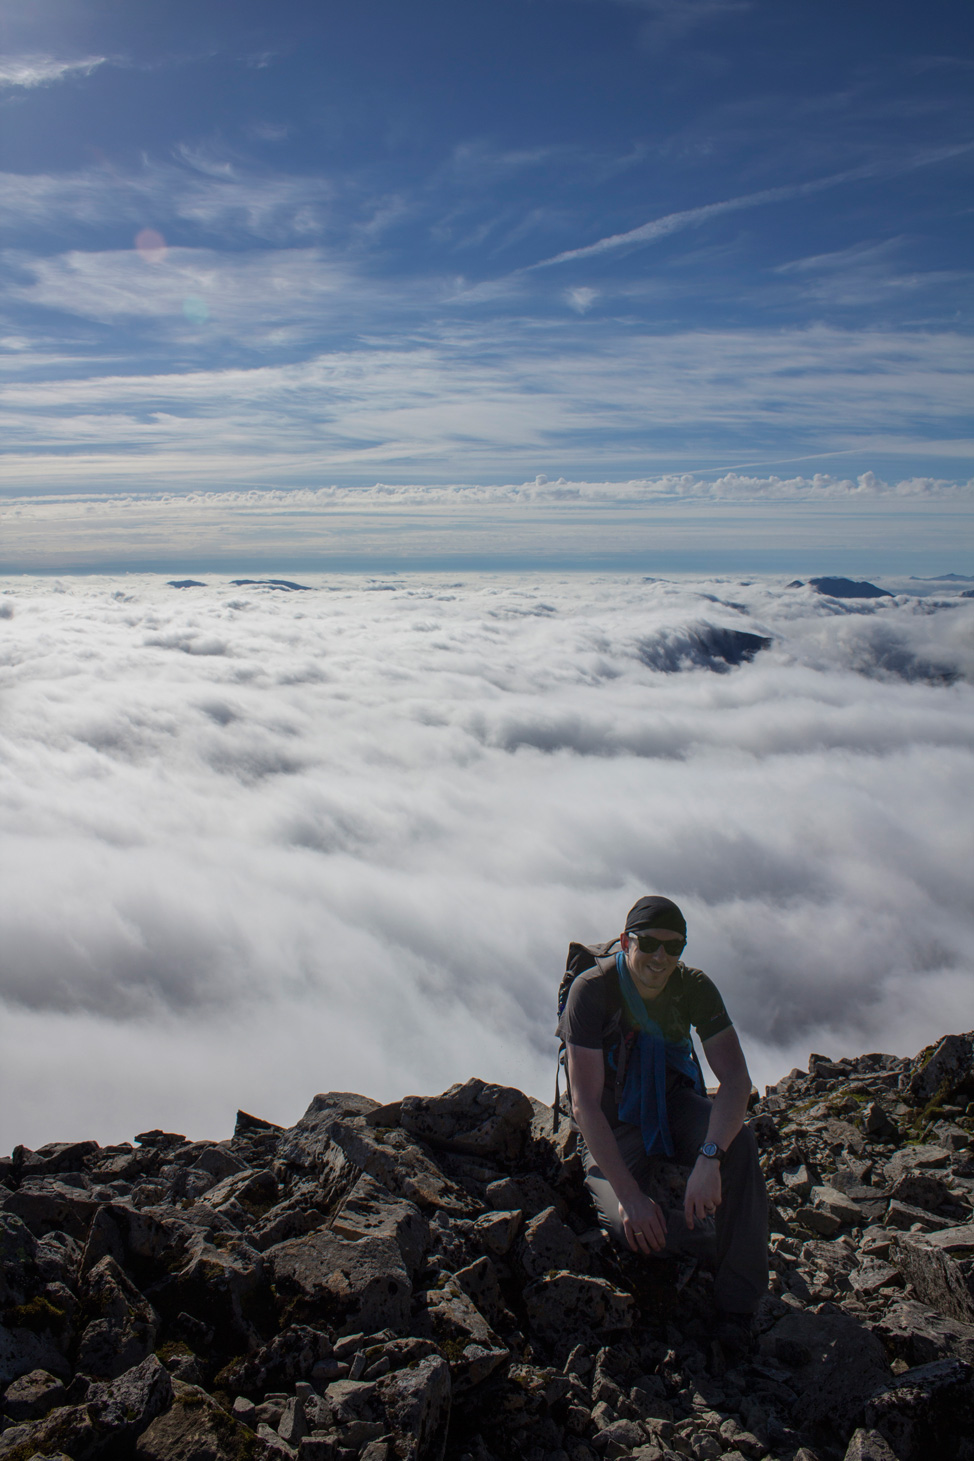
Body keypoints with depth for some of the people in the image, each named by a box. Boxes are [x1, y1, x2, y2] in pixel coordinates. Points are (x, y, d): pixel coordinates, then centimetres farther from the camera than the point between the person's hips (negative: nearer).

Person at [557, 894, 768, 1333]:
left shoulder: (694, 988, -13)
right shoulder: (591, 991, -23)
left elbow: (736, 1078, -19)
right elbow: (586, 1105, -26)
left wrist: (709, 1157, -37)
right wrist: (628, 1194, -33)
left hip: (672, 1103, 3)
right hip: (612, 1123, -2)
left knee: (738, 1142, -29)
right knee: (630, 1225, -28)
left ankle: (737, 1304, -17)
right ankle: (726, 1240, 2)